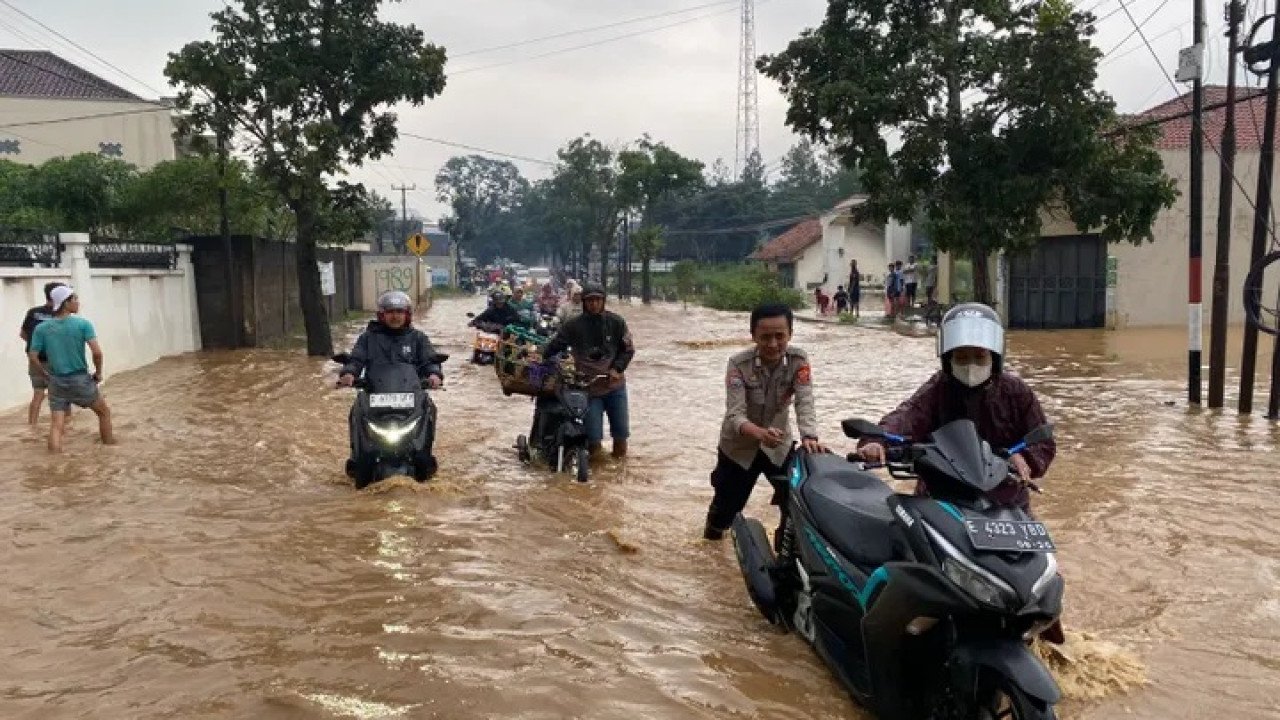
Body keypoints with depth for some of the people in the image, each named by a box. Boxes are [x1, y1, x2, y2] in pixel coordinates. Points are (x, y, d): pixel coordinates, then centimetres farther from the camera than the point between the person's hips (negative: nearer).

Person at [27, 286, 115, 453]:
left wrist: (47, 374, 12)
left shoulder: (41, 328, 1)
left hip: (56, 382, 3)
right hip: (80, 380, -3)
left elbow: (32, 357, -2)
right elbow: (97, 352, -18)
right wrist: (98, 373, -3)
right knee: (104, 412, 20)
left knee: (57, 425, 4)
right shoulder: (83, 324, -10)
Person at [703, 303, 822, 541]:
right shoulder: (738, 364, -23)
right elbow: (735, 415, -30)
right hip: (739, 447, -1)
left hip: (779, 446, 2)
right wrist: (760, 433, -52)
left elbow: (805, 403, -25)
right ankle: (713, 532, 46)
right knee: (728, 504, 12)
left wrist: (809, 436, -46)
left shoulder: (799, 361, -16)